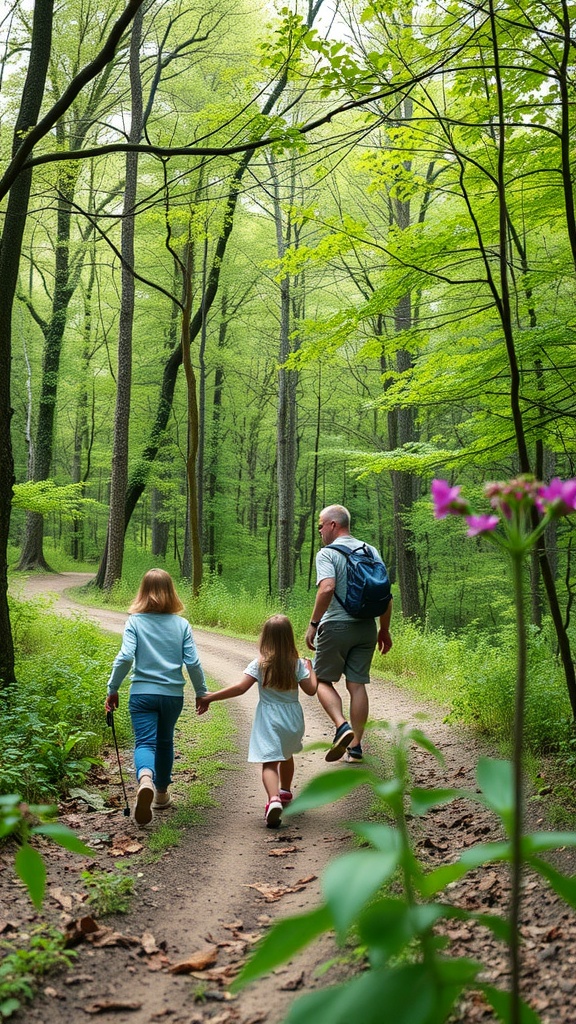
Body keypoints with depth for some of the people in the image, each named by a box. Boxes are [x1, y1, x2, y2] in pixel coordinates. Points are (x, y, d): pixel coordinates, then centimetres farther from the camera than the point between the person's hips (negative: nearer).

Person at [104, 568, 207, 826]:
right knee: (165, 742, 20)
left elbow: (125, 657, -14)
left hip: (142, 693, -2)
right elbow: (193, 662, -2)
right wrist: (201, 693, 10)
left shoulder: (135, 622, -4)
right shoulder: (181, 624, 0)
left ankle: (145, 780, -37)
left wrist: (112, 689, -5)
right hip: (173, 694, 2)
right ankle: (161, 793, 33)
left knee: (145, 742, -6)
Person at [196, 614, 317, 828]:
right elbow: (311, 690, 0)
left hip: (268, 720, -4)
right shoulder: (298, 664, -3)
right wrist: (310, 668, 18)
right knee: (286, 755, 29)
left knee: (269, 762, -11)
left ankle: (274, 799, -35)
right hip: (292, 718, 4)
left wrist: (209, 697, -13)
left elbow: (240, 688, -17)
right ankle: (285, 792, 47)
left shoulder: (259, 664, -9)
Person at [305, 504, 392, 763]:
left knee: (323, 680, 9)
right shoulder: (370, 551, 10)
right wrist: (385, 629, 15)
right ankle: (355, 746, 10)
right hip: (366, 627, 5)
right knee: (357, 685, 9)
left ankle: (342, 726, -13)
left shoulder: (327, 553, -8)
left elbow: (327, 588, -24)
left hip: (336, 626, -5)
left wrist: (313, 623, -17)